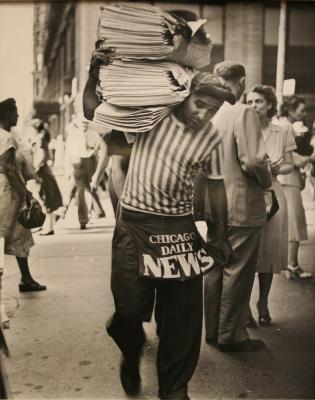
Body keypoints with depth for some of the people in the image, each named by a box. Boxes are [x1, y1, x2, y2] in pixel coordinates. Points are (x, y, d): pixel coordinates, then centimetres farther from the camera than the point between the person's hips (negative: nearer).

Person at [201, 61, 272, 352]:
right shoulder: (244, 113, -15)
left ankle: (213, 331, 27)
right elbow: (253, 160, -22)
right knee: (238, 272, 4)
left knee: (216, 269, 16)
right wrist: (267, 181, -4)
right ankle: (231, 336, 15)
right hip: (243, 206, -7)